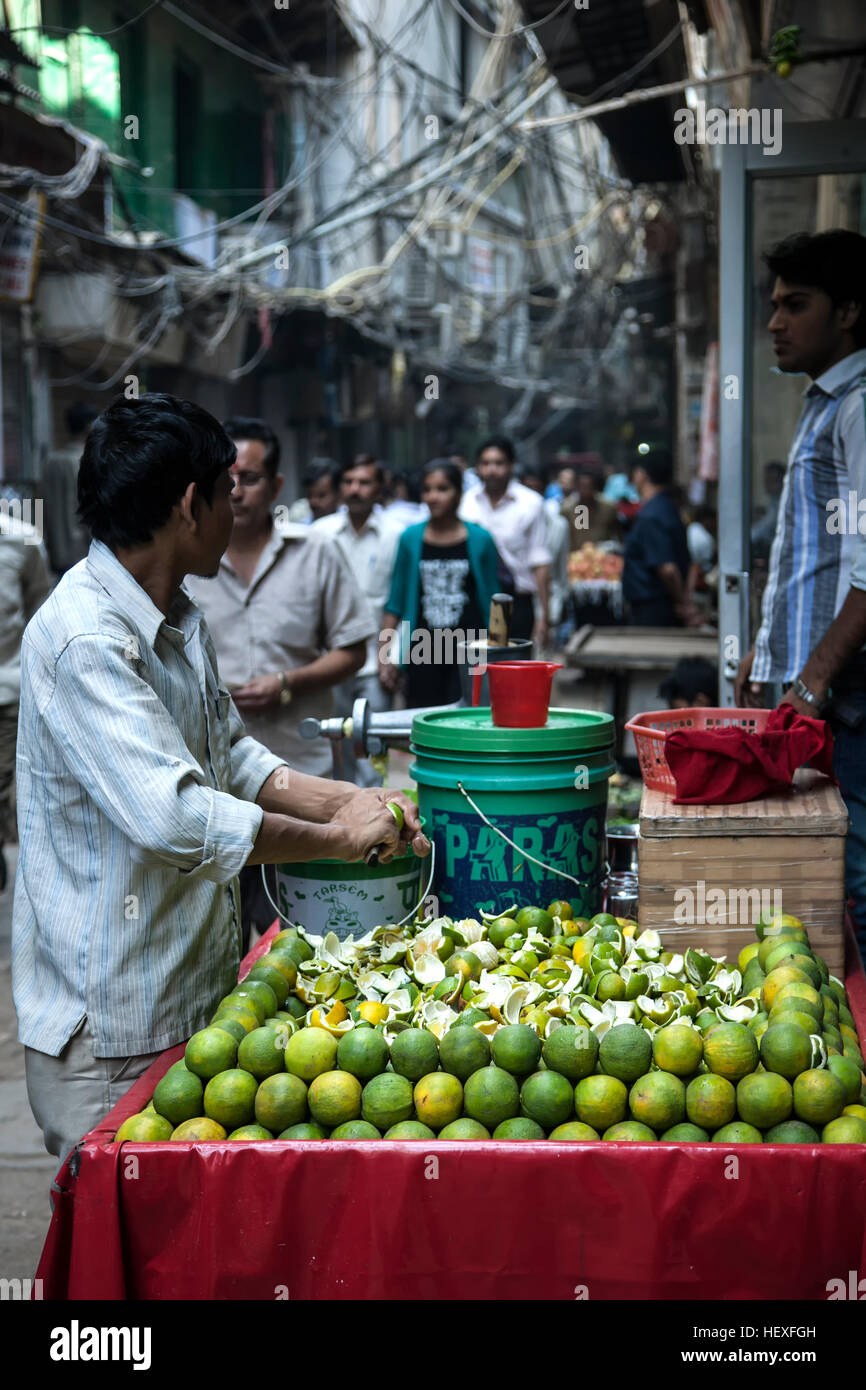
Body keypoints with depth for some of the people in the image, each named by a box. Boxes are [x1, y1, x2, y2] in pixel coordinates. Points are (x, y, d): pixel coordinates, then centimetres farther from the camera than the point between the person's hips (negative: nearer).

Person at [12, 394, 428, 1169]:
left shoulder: (179, 619, 10)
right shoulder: (84, 639, -23)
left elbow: (229, 756, 20)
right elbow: (173, 817, -31)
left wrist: (347, 801, 4)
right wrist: (339, 838, -21)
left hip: (196, 988, 9)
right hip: (110, 1029, -9)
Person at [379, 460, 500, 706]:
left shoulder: (480, 540, 3)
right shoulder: (411, 538, 6)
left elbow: (492, 603, 8)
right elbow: (395, 603, 9)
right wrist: (384, 655, 3)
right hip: (423, 652, 1)